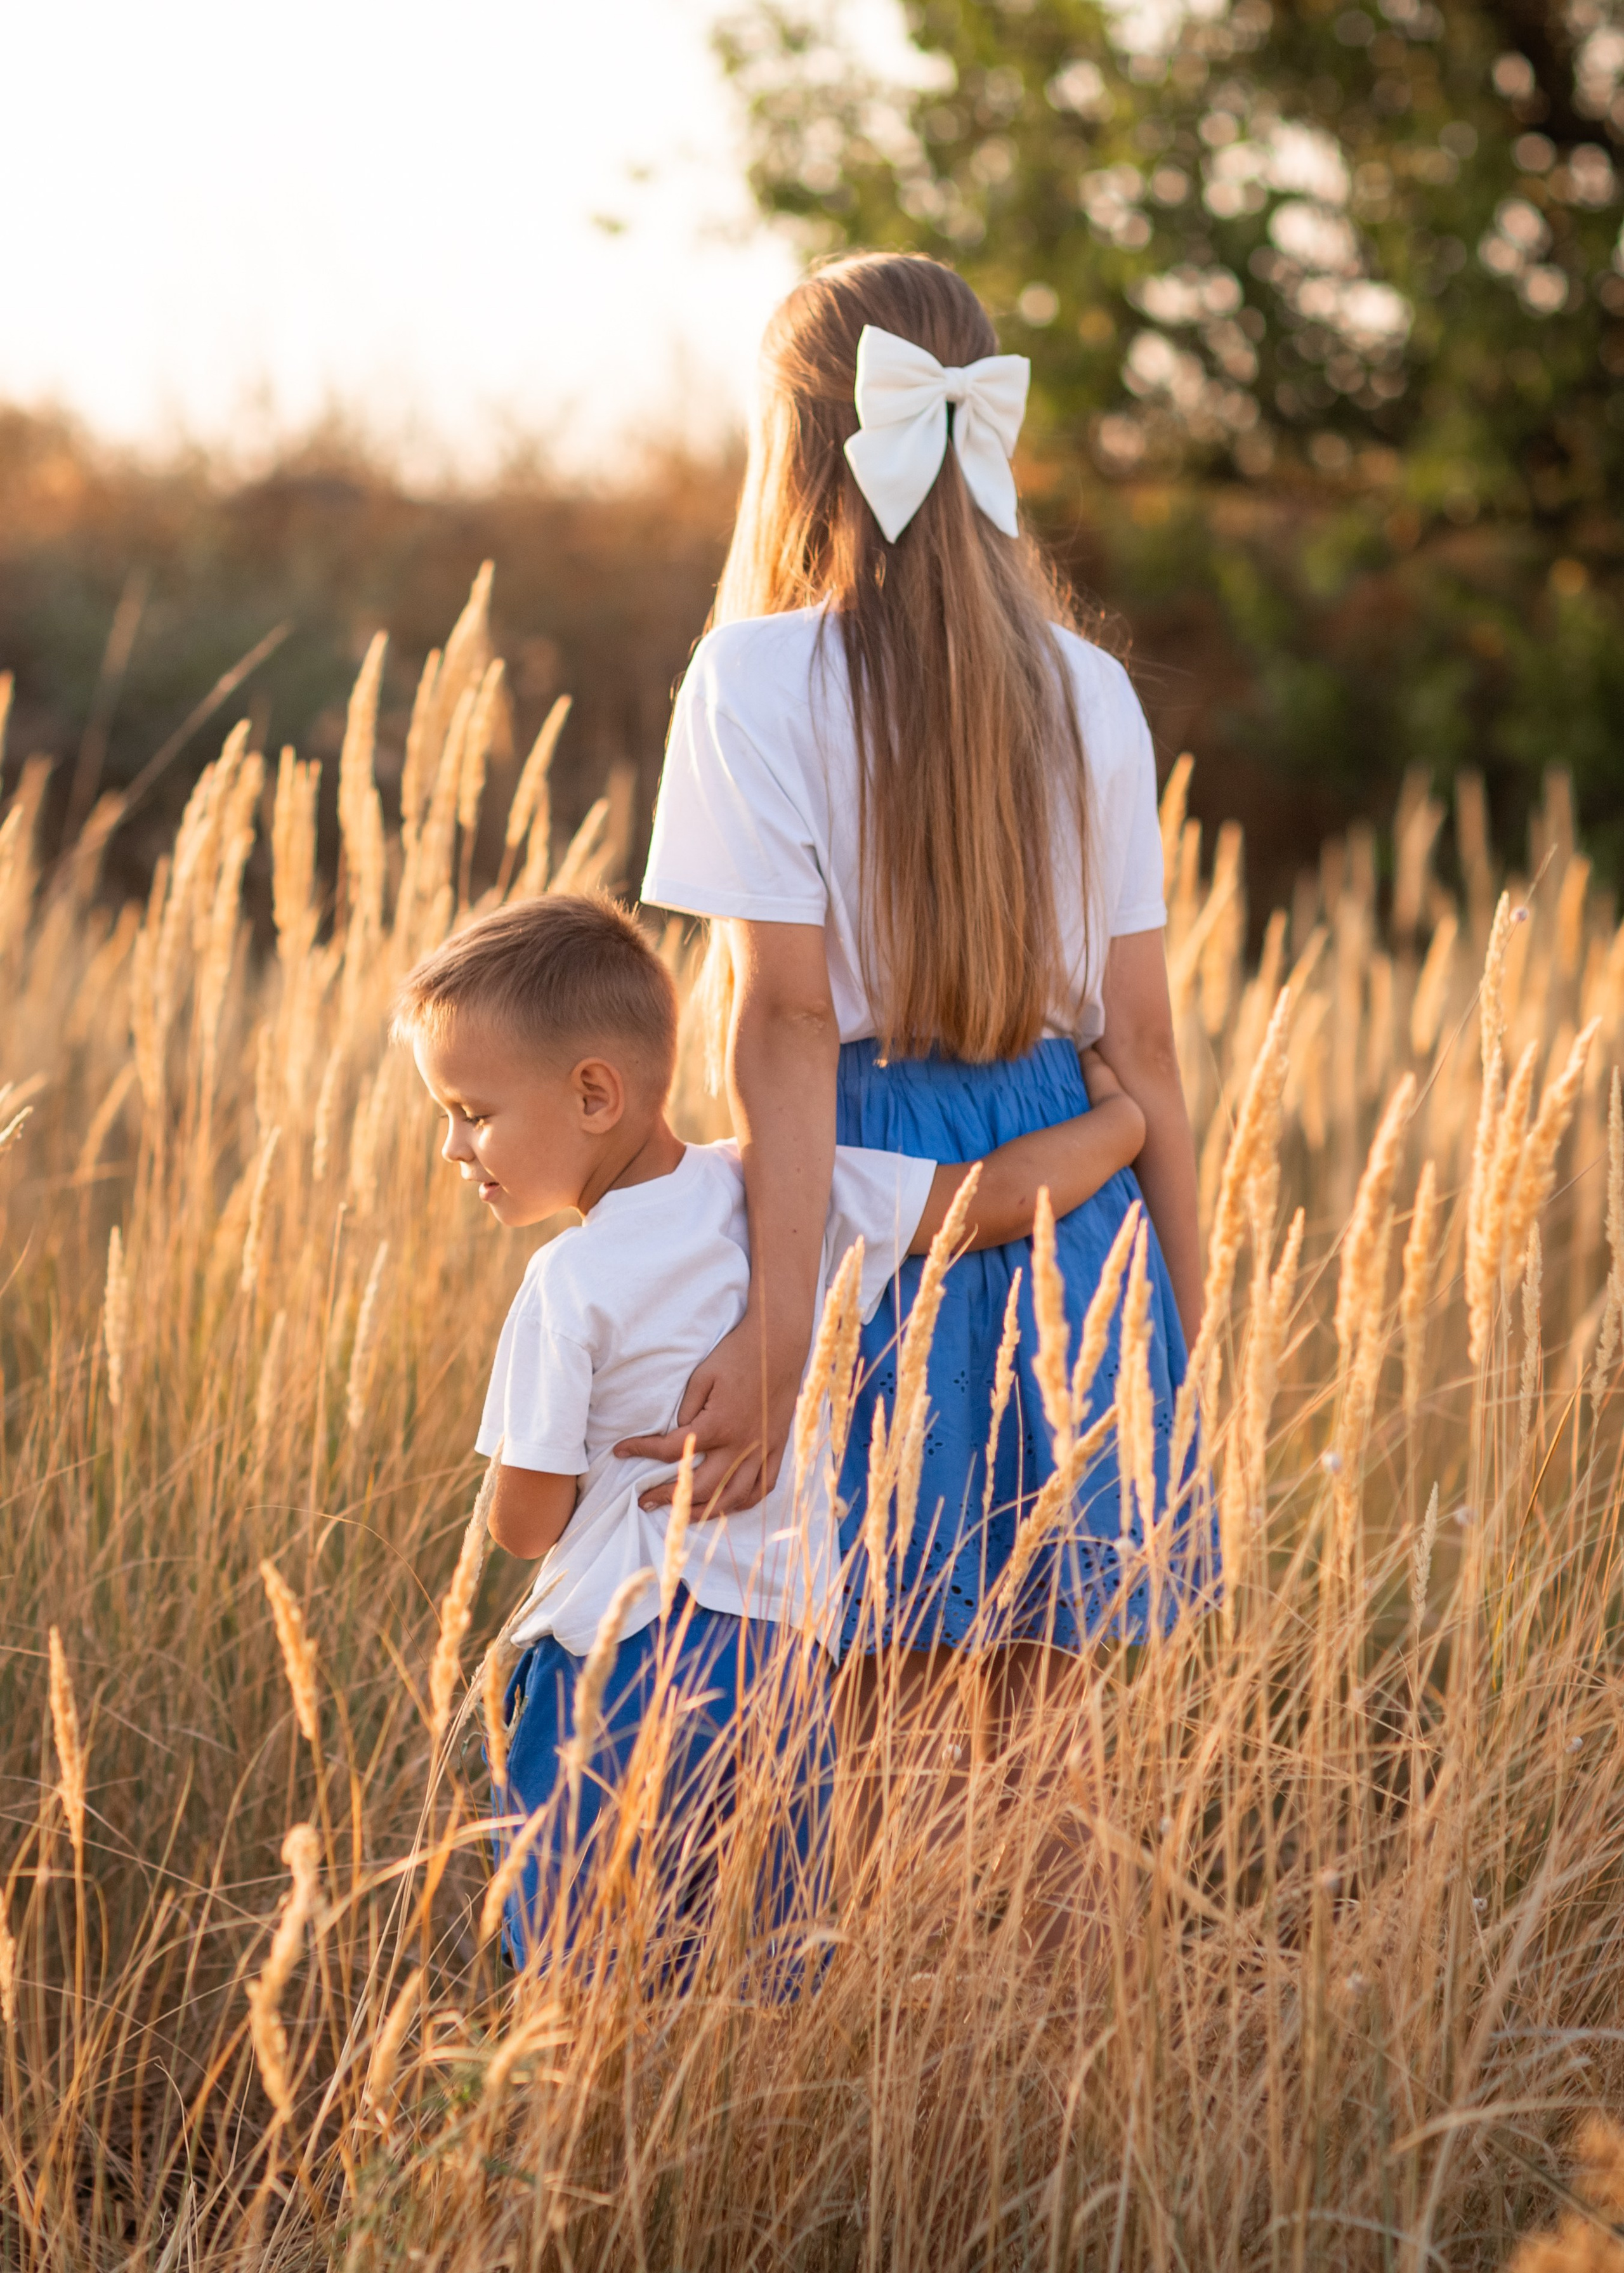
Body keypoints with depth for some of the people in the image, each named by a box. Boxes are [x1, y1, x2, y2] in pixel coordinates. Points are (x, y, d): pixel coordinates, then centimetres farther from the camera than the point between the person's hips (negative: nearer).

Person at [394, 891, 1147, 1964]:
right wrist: (1122, 1115, 22)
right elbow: (1003, 1197, 4)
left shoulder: (572, 1287, -12)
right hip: (789, 1655, 6)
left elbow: (525, 1521, -6)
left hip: (617, 1663, -6)